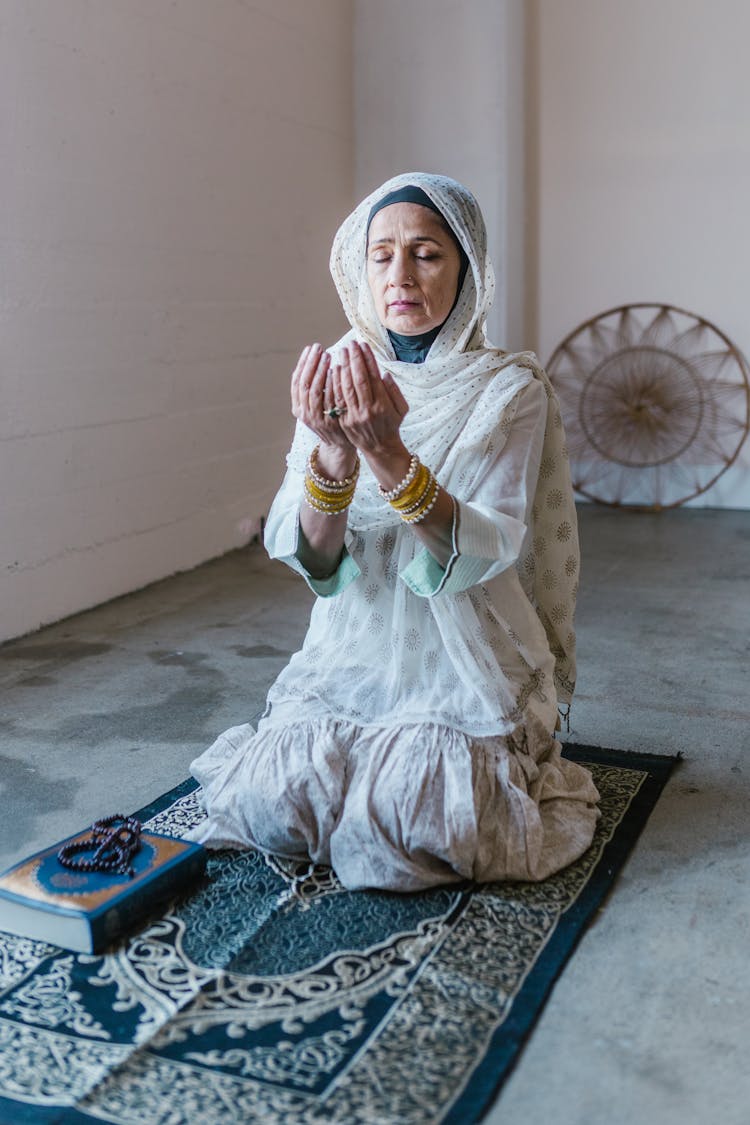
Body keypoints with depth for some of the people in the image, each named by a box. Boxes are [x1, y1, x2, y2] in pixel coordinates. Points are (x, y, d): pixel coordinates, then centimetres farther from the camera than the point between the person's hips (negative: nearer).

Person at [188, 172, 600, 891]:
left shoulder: (511, 389, -8)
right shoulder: (337, 383, 0)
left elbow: (483, 555, -20)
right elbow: (310, 557, -10)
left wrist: (387, 454, -35)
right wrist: (334, 454, -30)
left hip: (467, 671, -2)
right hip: (350, 660, 3)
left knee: (422, 817, -21)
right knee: (266, 800, -15)